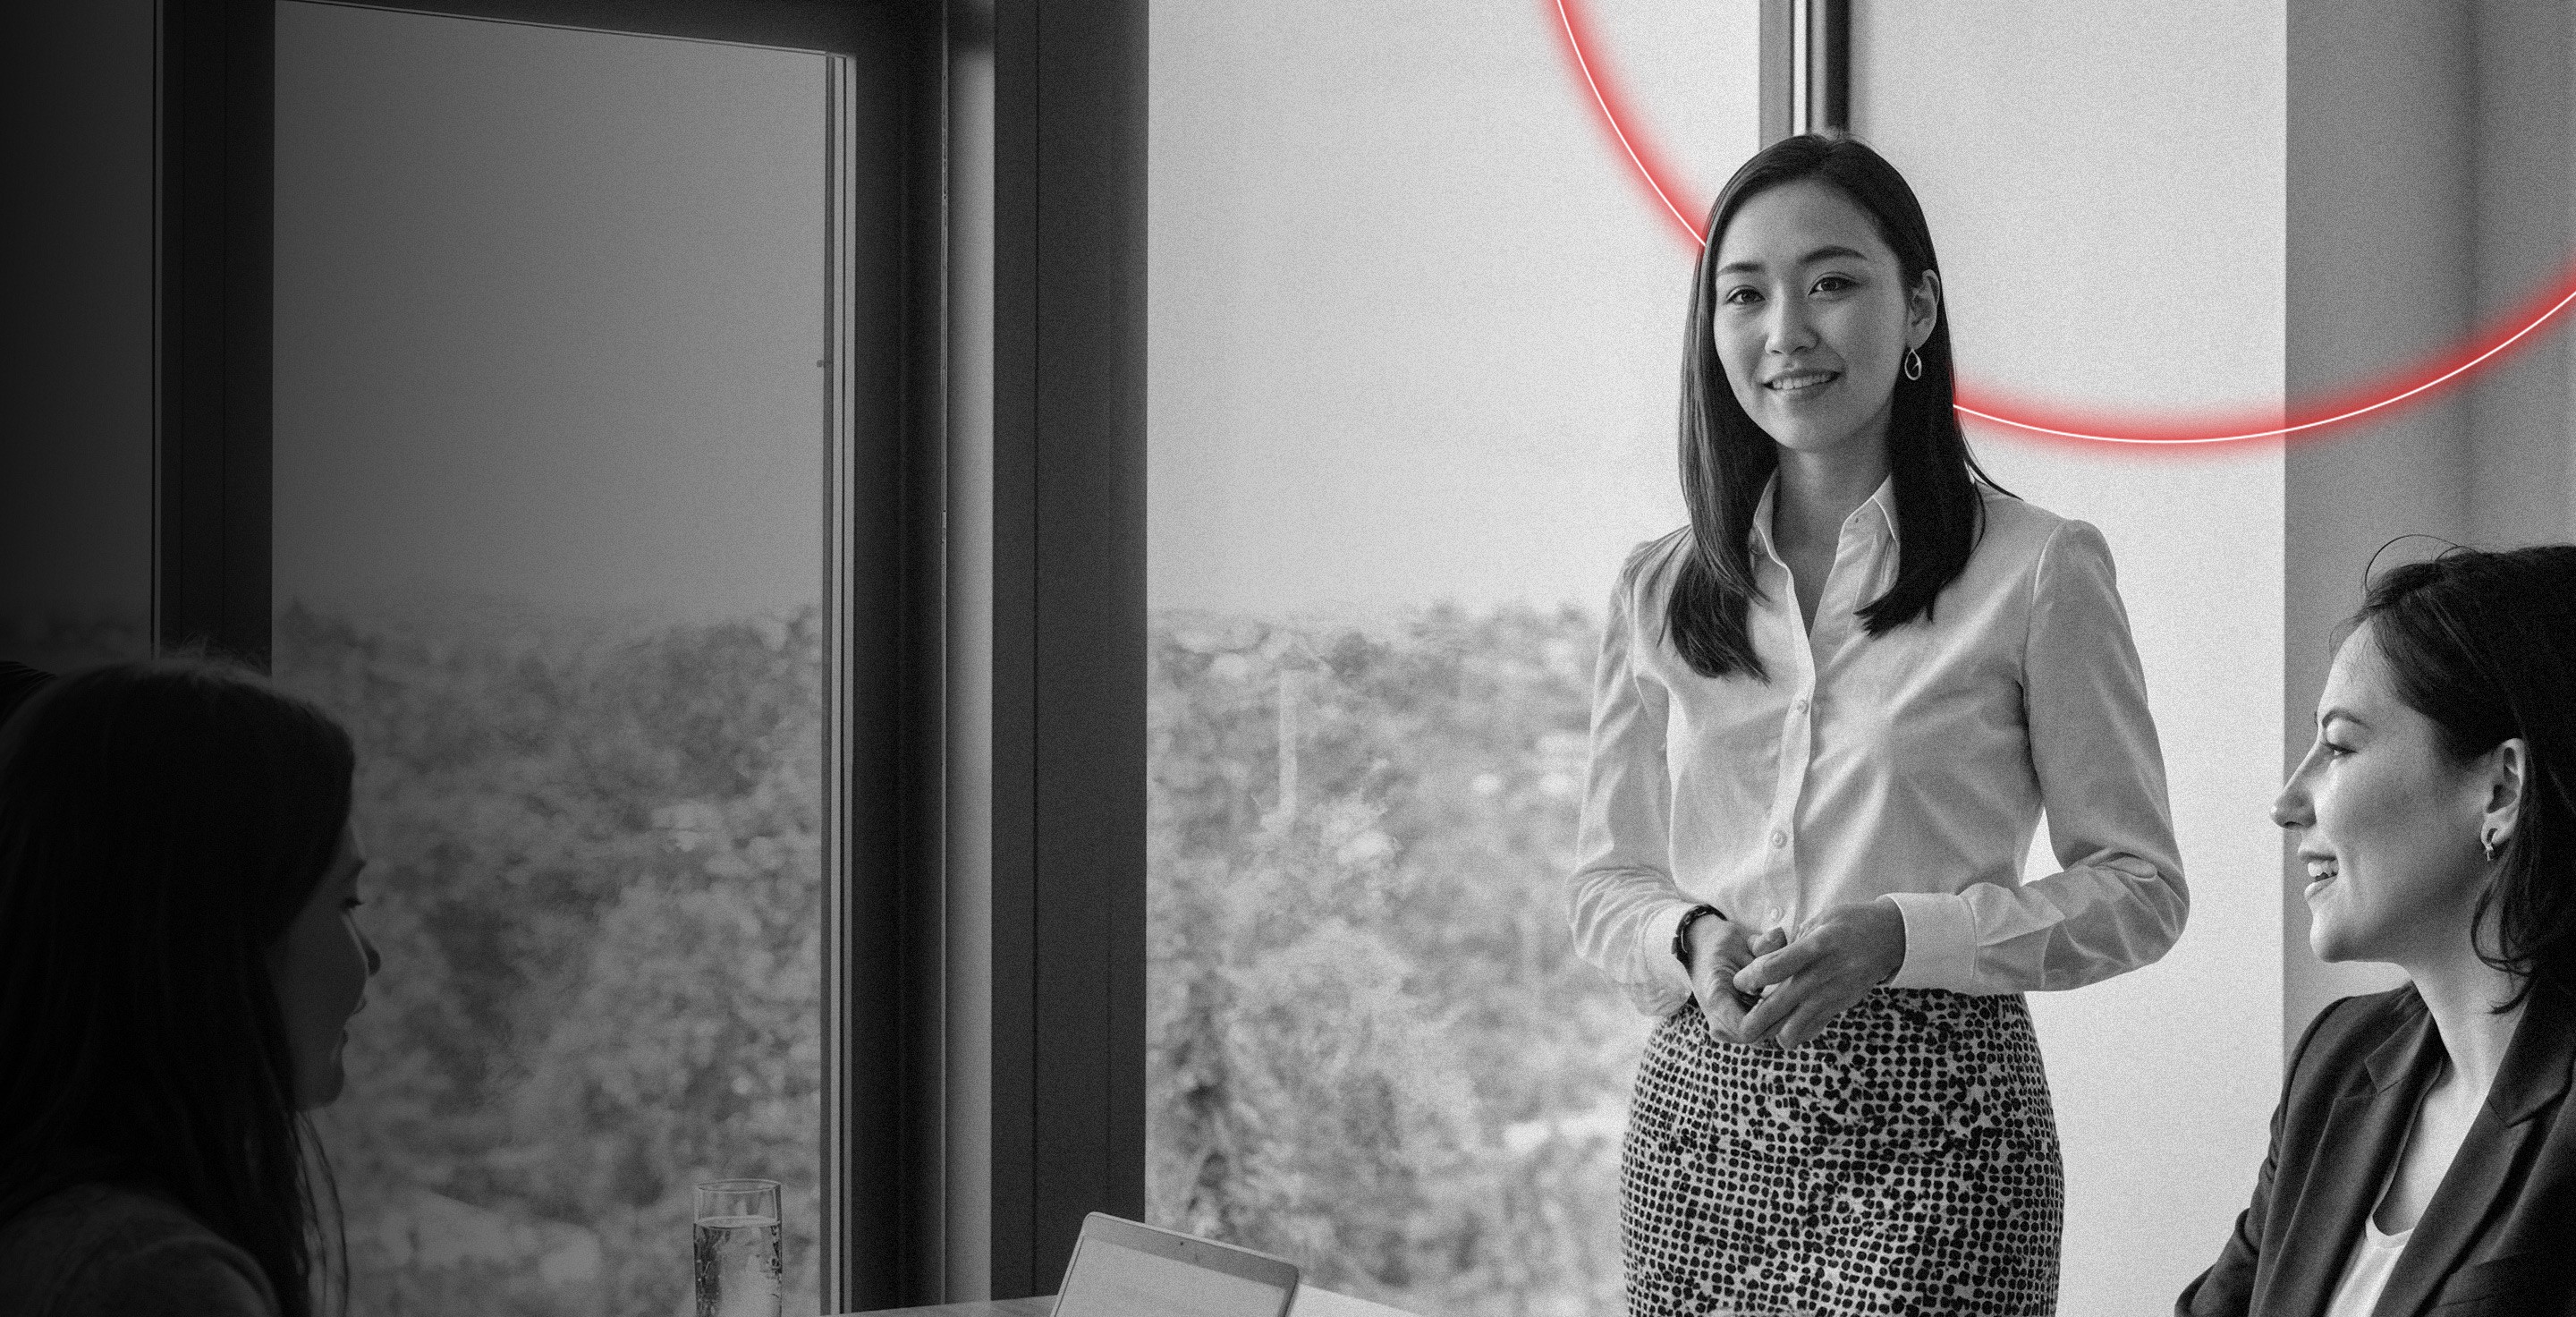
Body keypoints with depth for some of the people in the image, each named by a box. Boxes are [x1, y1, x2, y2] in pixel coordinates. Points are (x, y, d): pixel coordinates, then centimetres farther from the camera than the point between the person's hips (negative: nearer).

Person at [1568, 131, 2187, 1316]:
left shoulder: (2039, 572, -3)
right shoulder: (1658, 591, 9)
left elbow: (2139, 887, -2)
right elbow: (1605, 883, 13)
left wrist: (1899, 935, -15)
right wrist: (1695, 939, -9)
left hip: (1930, 1127, -3)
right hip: (1699, 1106, 4)